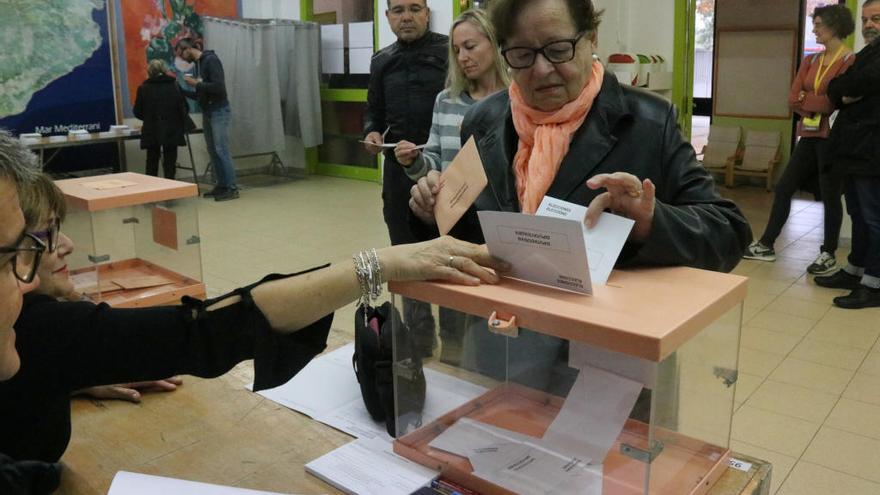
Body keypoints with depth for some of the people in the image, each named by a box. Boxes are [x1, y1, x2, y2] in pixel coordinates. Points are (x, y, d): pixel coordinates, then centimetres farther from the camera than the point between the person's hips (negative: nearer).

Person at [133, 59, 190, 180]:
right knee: (170, 163, 5)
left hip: (151, 133, 1)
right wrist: (182, 126, 6)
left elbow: (137, 112, 3)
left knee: (151, 164, 11)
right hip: (172, 132, -1)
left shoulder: (143, 88, -1)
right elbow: (184, 109, -5)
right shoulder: (174, 86, -2)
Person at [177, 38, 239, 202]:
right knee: (213, 151, 8)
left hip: (219, 112, -9)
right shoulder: (197, 64, 15)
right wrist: (182, 91, 11)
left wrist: (196, 83, -17)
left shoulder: (211, 60, -12)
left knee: (222, 150, -9)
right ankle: (222, 185, 13)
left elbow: (219, 87, -23)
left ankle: (232, 188, -5)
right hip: (207, 113, 9)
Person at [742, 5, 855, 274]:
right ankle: (766, 245, 16)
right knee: (783, 188, 7)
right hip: (809, 135, 7)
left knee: (830, 196, 2)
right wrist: (819, 106, -9)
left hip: (832, 138, -7)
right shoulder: (810, 61, 12)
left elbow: (835, 102, -16)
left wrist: (807, 100, -5)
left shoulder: (850, 62, -10)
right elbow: (794, 100, 2)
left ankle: (829, 254, 16)